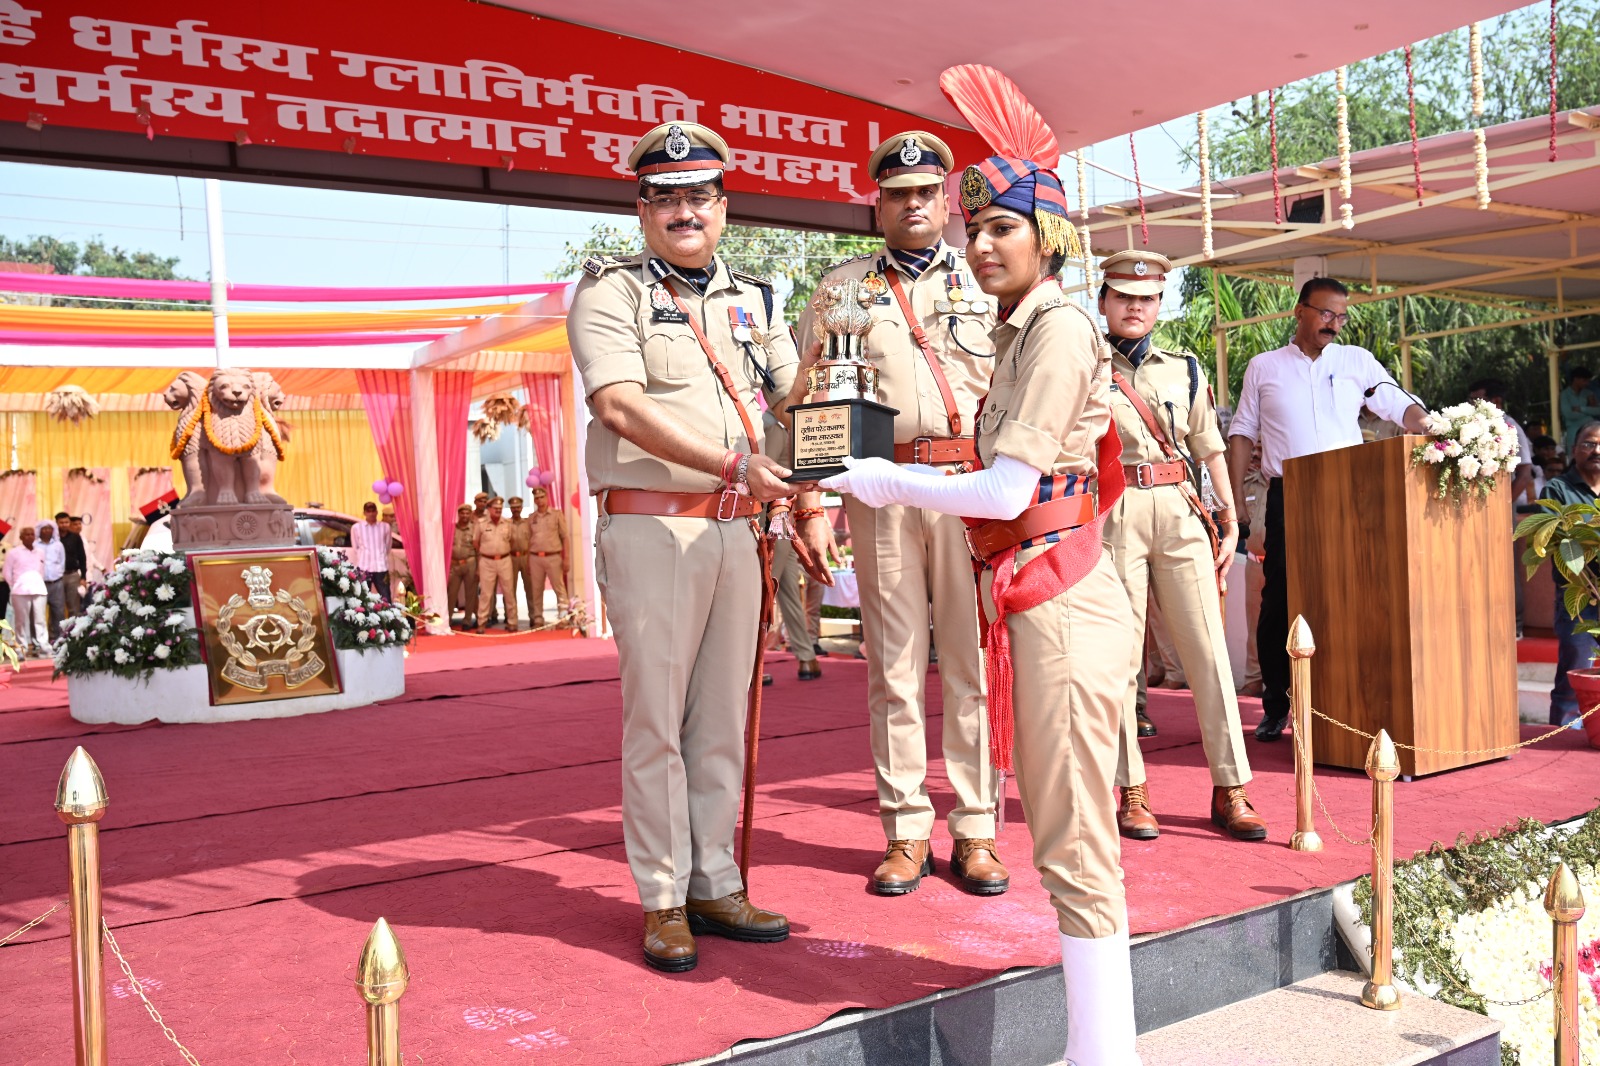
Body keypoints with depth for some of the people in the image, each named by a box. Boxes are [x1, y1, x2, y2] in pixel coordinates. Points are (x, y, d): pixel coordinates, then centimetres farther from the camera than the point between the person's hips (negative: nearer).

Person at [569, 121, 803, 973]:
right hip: (651, 527, -5)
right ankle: (662, 901, 9)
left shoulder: (751, 300, 18)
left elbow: (793, 398, 22)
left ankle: (715, 886, 19)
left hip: (735, 529, 6)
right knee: (657, 718, -2)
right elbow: (620, 407, -14)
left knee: (723, 718, 9)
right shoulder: (611, 291, -1)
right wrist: (736, 465, -21)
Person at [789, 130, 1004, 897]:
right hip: (880, 486, 0)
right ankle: (907, 832, 12)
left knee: (973, 661, 1)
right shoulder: (842, 286, 14)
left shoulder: (985, 280, 15)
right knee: (894, 665, 3)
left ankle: (975, 832, 10)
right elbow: (805, 397, 11)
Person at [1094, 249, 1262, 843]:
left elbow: (1210, 450, 17)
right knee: (1118, 656, 0)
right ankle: (1130, 793, 9)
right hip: (1113, 518, -3)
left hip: (1181, 516, 3)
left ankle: (1230, 793, 6)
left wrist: (1229, 522, 13)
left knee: (1209, 652, -1)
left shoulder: (1184, 369, 16)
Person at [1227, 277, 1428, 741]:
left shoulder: (1357, 361, 12)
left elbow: (1402, 408, 5)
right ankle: (1275, 705, 10)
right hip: (1288, 496, -1)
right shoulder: (1264, 367, 11)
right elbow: (1242, 433, 11)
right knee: (1279, 599, -1)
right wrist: (1235, 497, 2)